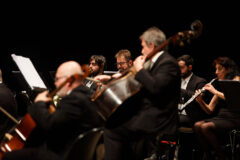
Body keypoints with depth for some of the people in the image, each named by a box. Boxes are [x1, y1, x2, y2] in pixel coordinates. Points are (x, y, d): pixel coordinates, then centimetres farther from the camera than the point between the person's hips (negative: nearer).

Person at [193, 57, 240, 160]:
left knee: (206, 127, -28)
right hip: (221, 117, 7)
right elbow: (210, 110, 14)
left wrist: (215, 92, -17)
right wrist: (200, 101, -4)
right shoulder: (220, 86, 18)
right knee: (197, 126, -18)